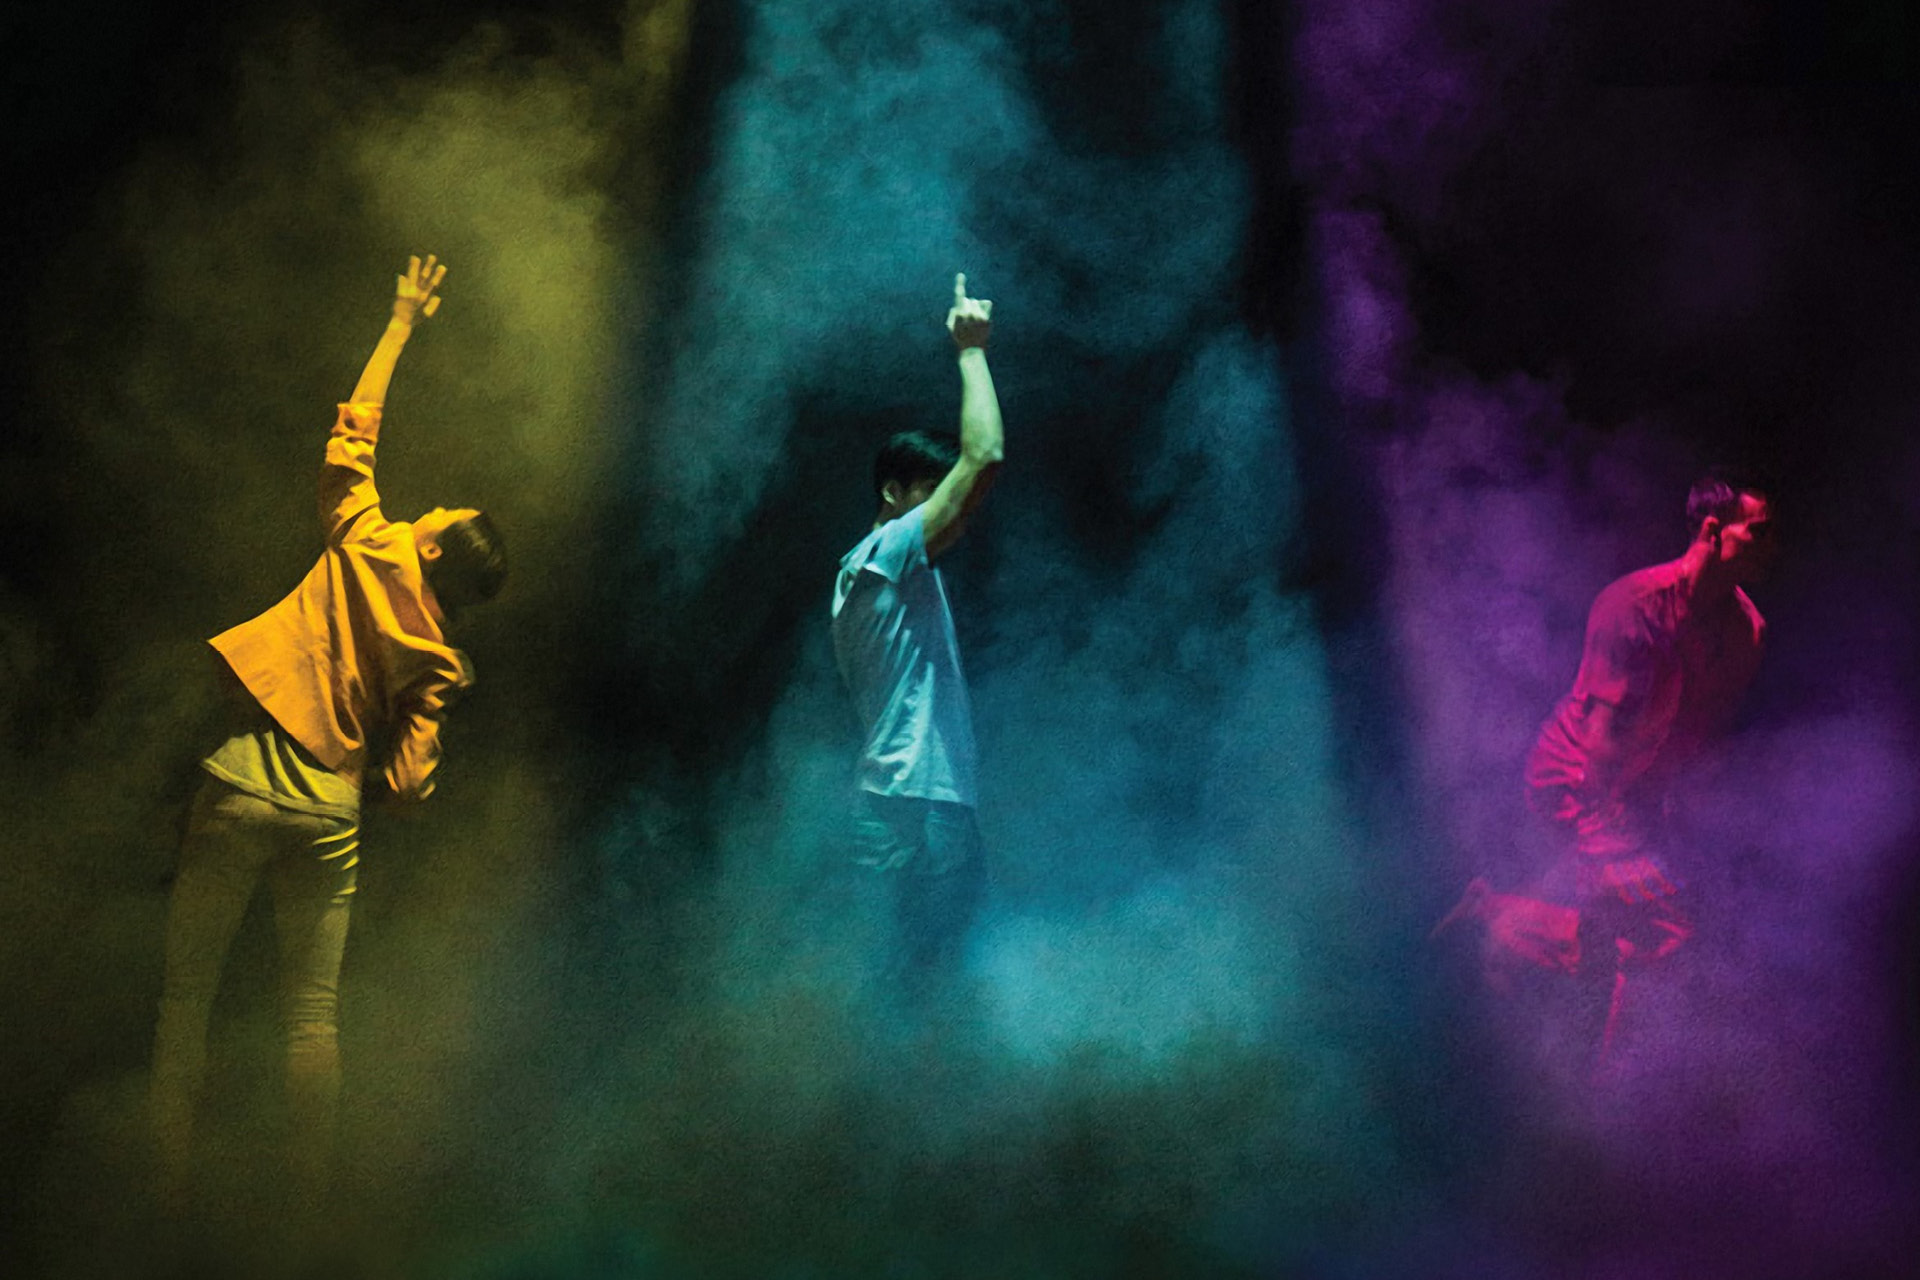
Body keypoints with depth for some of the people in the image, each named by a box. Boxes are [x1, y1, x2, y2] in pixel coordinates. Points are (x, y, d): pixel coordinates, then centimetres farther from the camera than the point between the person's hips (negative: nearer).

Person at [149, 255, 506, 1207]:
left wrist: (403, 323, 16)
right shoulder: (437, 665, 3)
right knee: (313, 1016, 8)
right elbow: (408, 780, -2)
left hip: (243, 791, -2)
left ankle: (166, 1189, 9)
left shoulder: (370, 550, -1)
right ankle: (310, 1199, 8)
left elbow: (353, 433, 7)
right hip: (330, 817, 2)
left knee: (185, 994, 7)